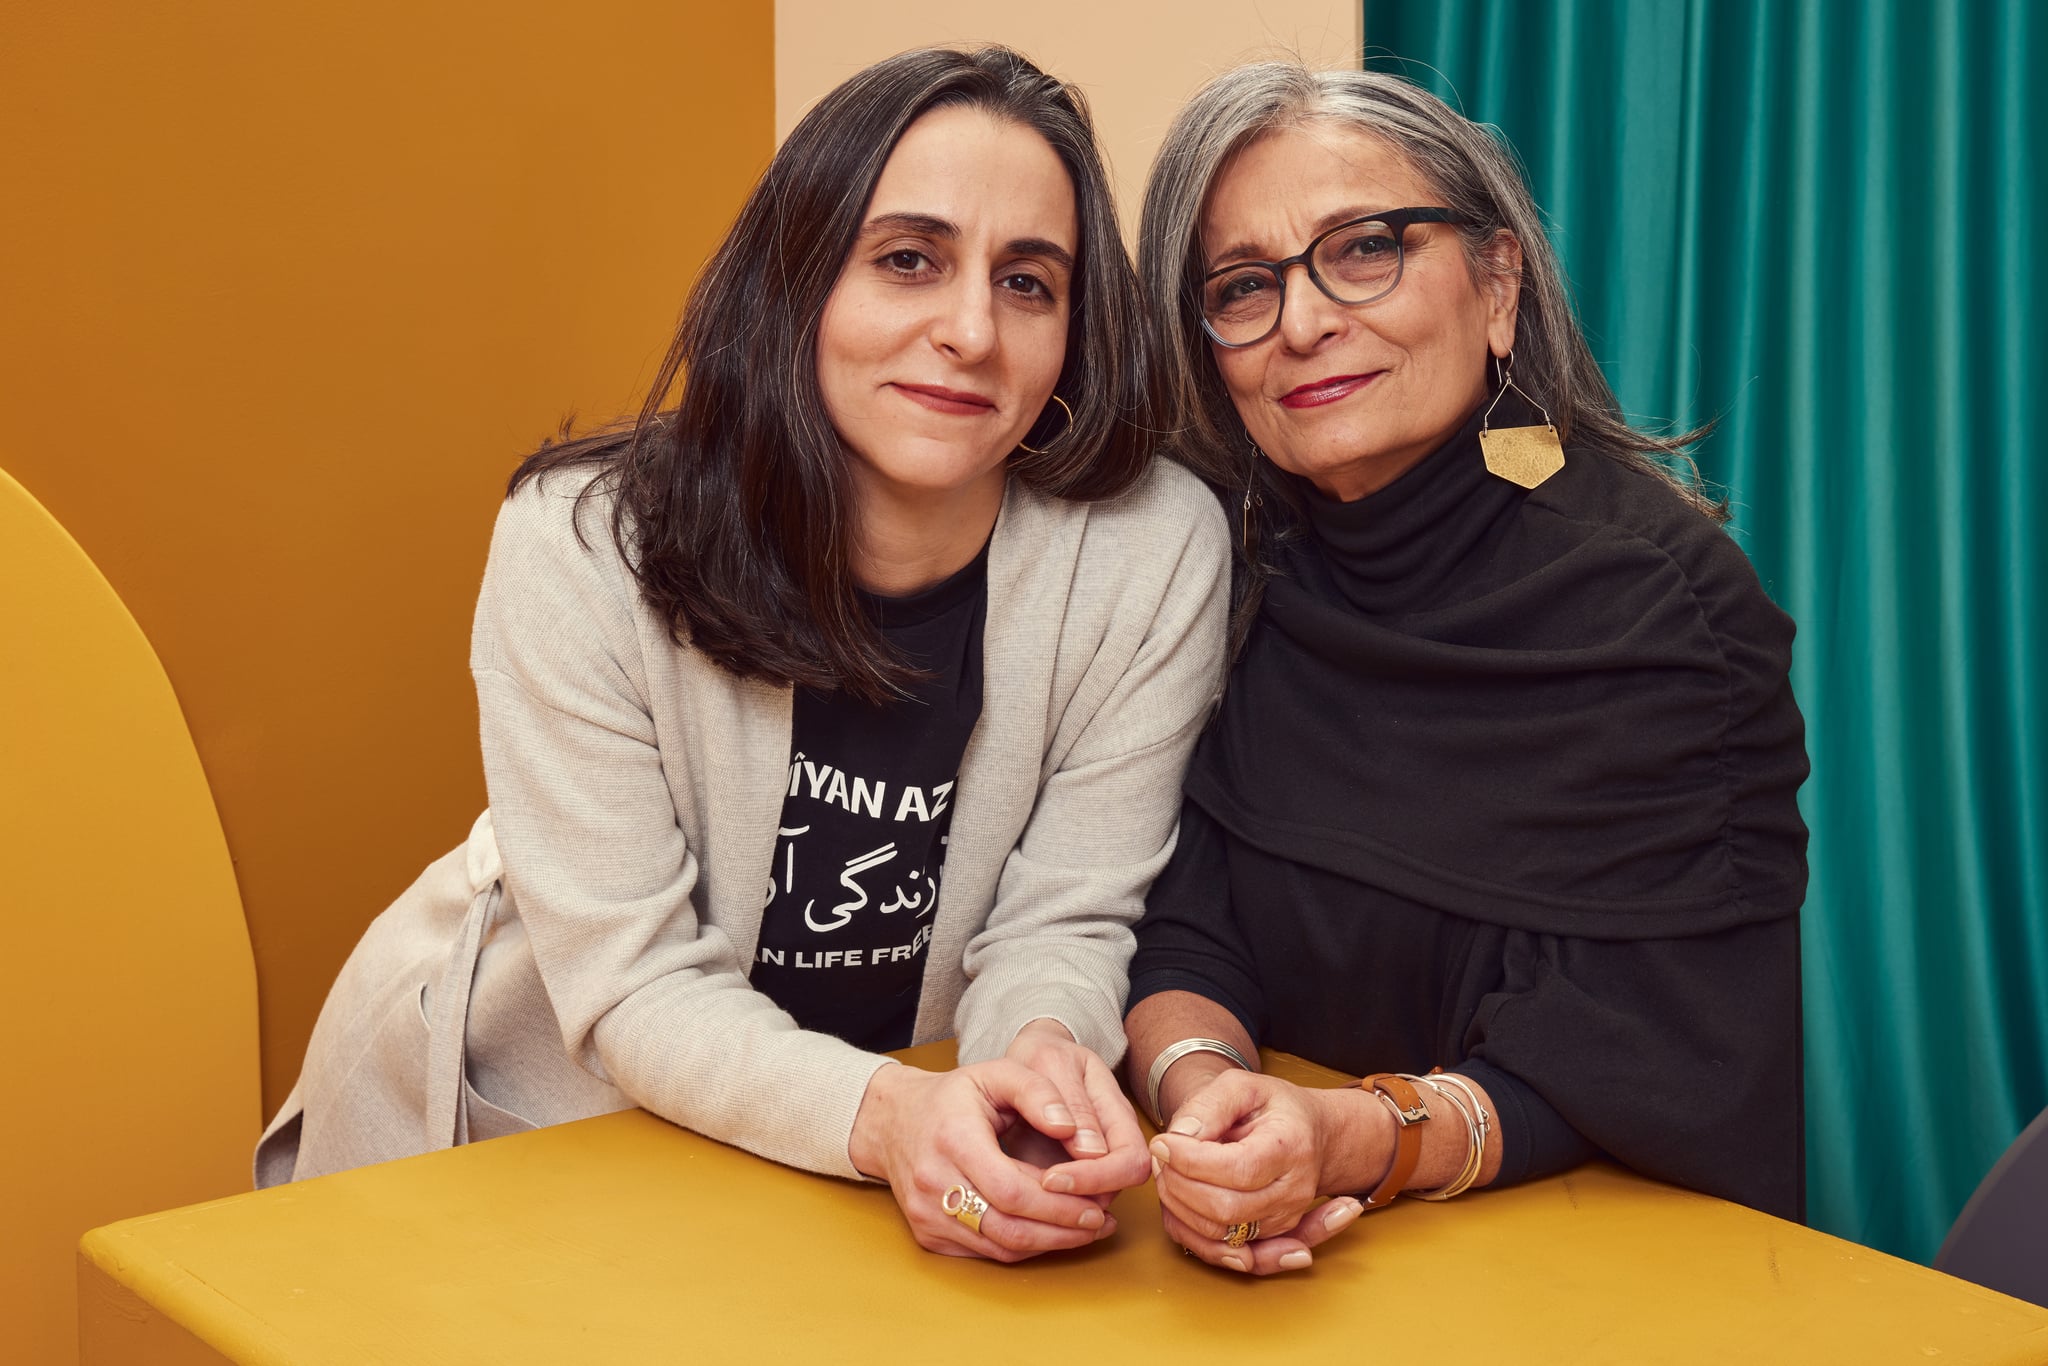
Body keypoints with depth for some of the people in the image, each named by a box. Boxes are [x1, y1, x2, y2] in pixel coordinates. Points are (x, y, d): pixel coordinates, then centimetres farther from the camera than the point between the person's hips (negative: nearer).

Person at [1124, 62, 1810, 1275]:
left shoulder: (1663, 599, -10)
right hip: (1283, 1264, 4)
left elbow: (1621, 1058, -14)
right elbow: (1183, 942, -1)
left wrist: (1362, 1140, -30)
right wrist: (1201, 1085, -22)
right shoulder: (1238, 569, 2)